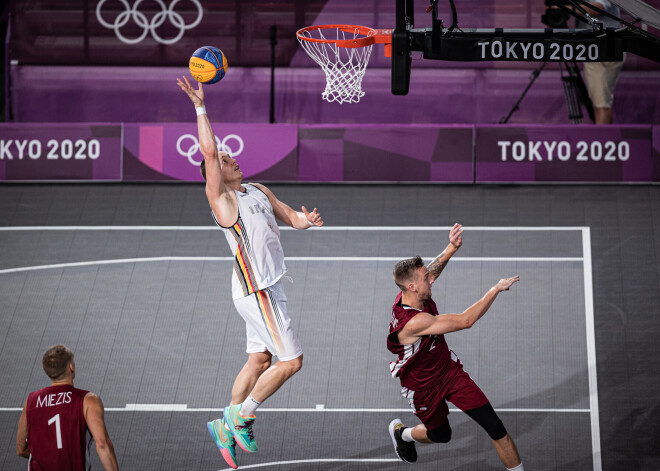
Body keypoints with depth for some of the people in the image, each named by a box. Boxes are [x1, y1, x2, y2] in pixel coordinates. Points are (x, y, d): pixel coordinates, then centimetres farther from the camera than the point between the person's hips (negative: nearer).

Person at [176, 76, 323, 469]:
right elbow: (208, 151, -22)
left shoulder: (259, 191, 14)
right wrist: (200, 106, -23)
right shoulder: (221, 197, -11)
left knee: (260, 360, 14)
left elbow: (288, 215, 16)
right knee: (291, 360, -8)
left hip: (266, 286, 9)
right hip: (256, 289, -9)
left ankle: (227, 426, 22)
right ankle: (241, 416, 3)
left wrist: (305, 219, -8)